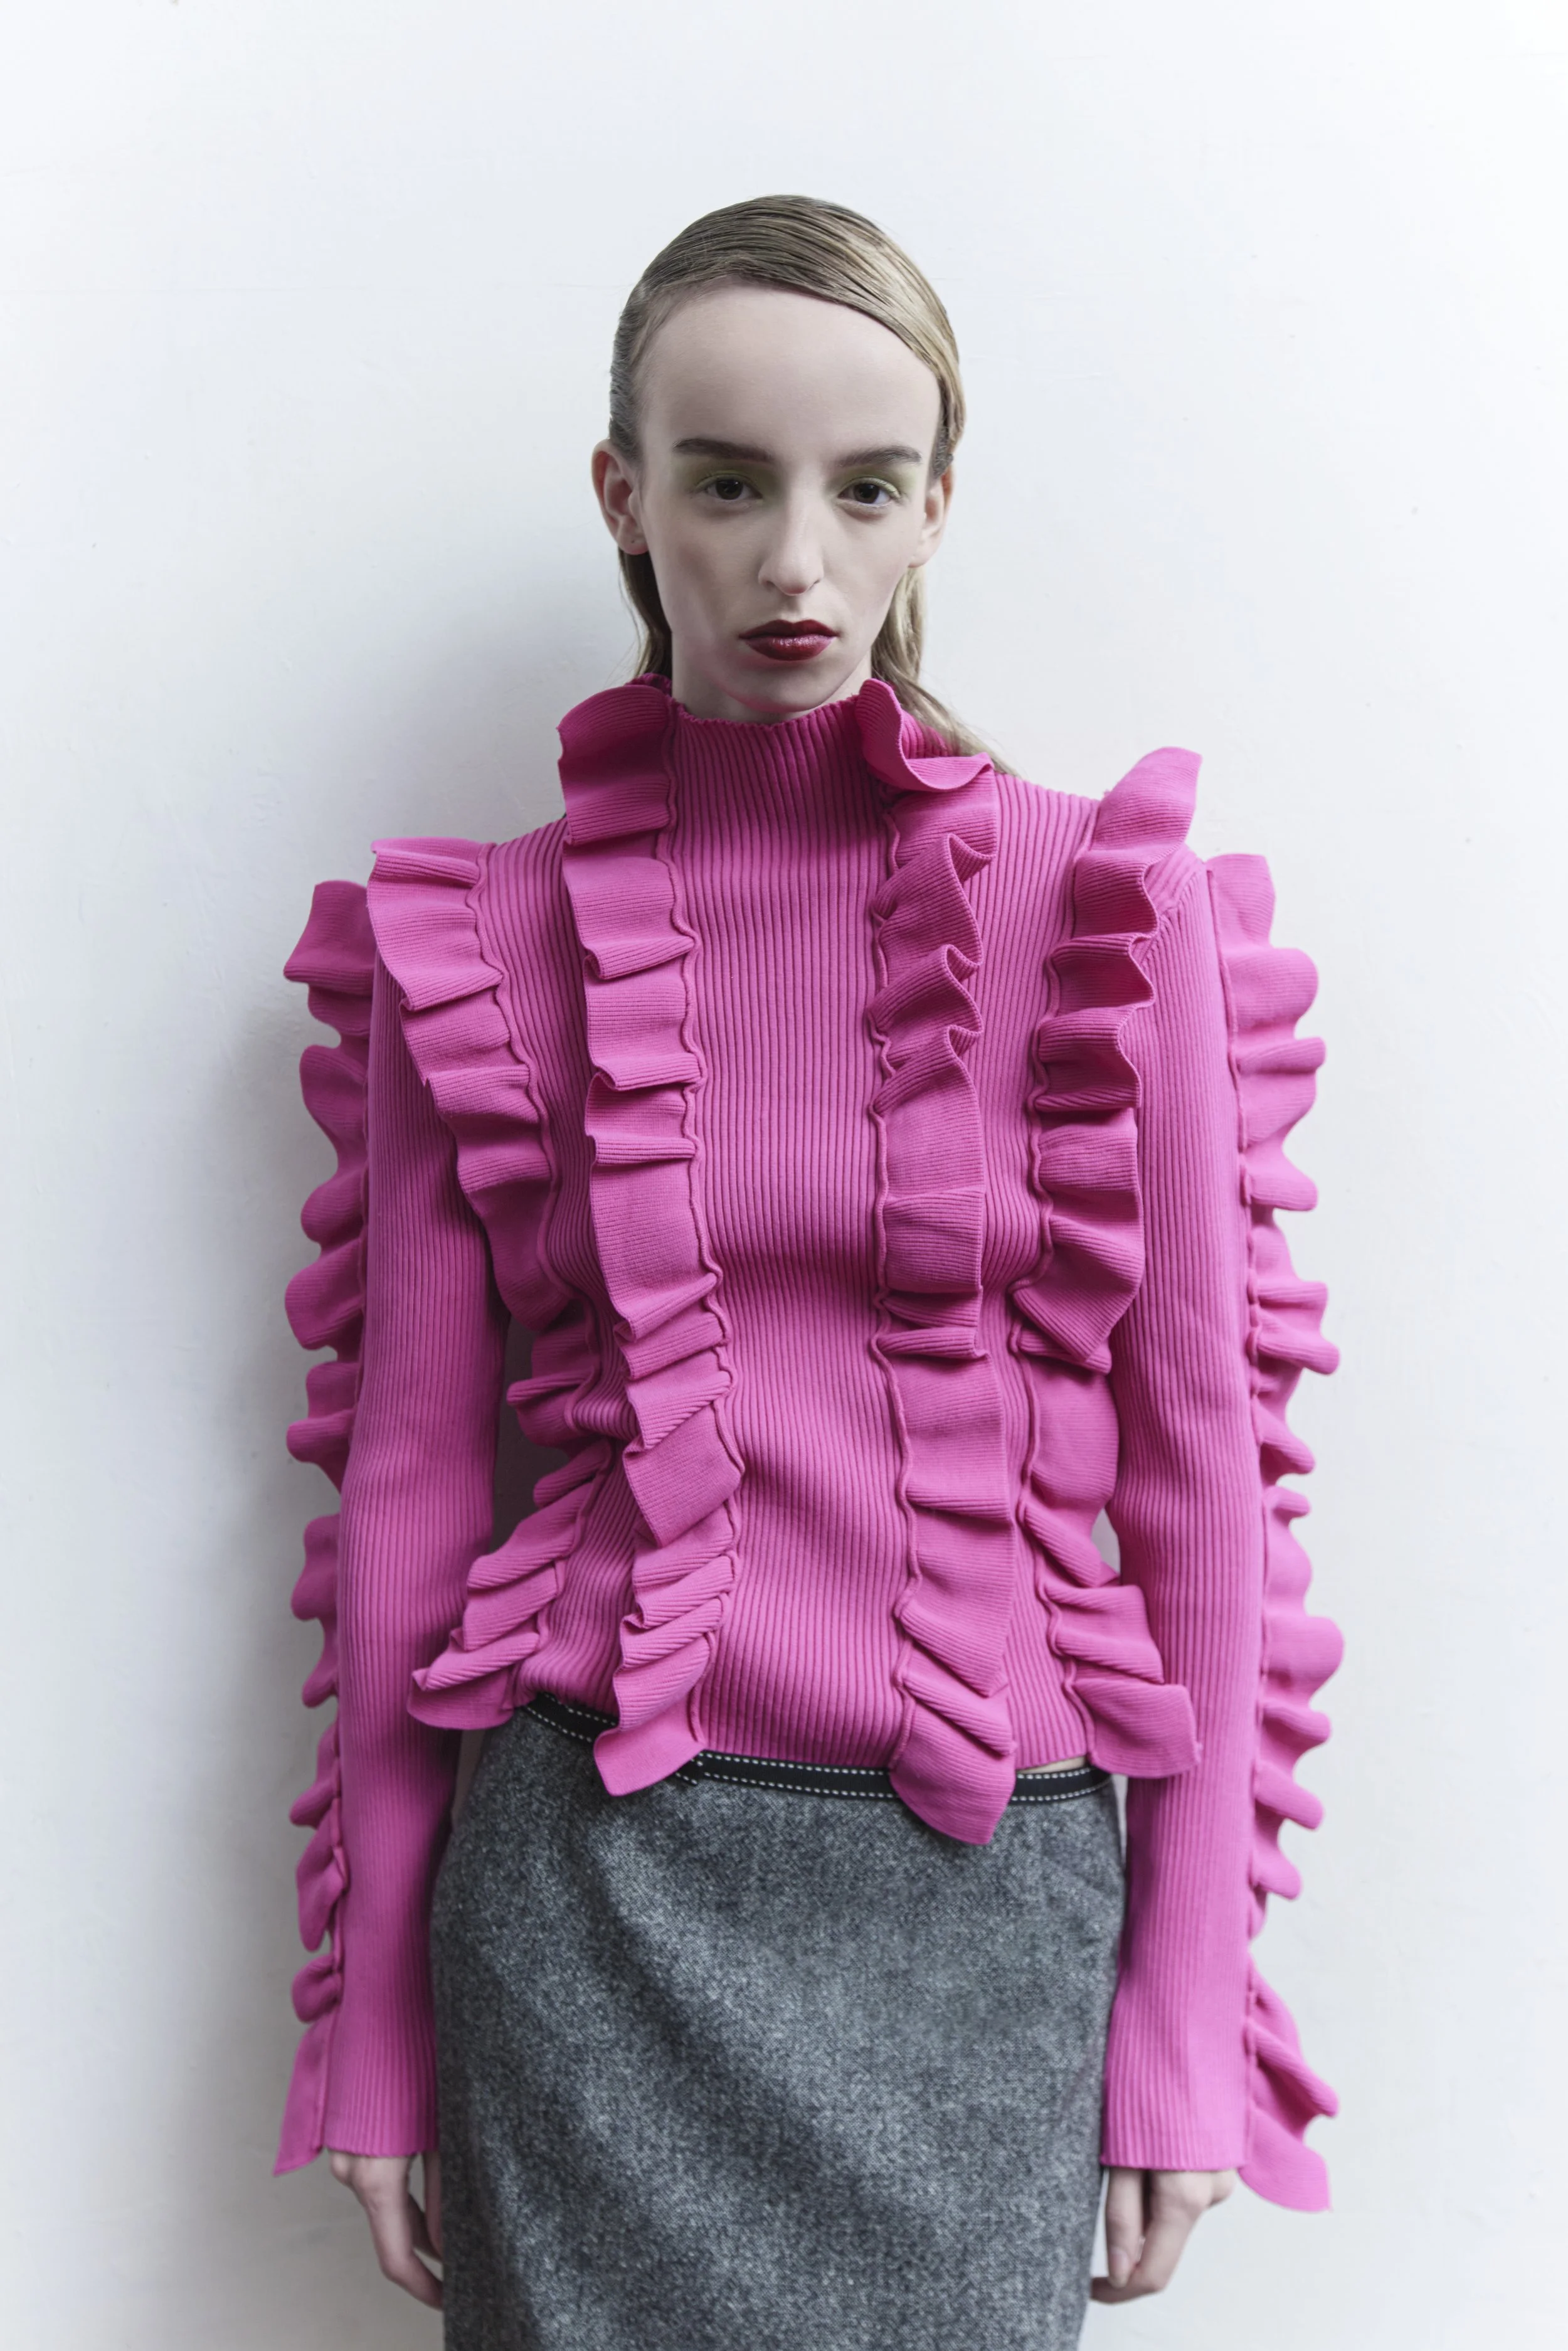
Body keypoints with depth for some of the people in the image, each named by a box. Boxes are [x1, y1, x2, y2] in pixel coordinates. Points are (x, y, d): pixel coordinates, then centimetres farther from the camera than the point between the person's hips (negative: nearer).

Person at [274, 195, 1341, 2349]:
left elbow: (1198, 1470, 1)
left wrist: (1190, 2002, 0)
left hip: (991, 1909, 0)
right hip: (594, 1887, 0)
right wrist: (370, 2007, 6)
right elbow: (408, 1481, 4)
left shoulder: (1105, 909, -1)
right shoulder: (468, 950, 1)